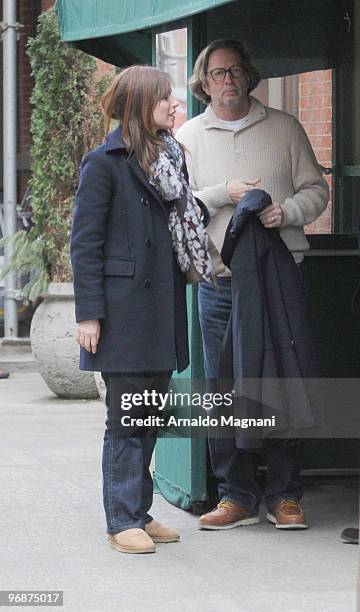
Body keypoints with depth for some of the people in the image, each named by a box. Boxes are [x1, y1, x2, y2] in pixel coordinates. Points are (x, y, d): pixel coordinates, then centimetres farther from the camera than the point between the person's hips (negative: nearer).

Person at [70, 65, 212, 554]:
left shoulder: (170, 158, 14)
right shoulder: (105, 163, -7)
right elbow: (85, 241, -9)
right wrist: (88, 313, -14)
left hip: (162, 307, 7)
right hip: (123, 308, -7)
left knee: (150, 417, 10)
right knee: (126, 419, -3)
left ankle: (139, 513, 18)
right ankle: (123, 522, 4)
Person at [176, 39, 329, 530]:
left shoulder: (283, 127, 9)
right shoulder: (188, 136, 9)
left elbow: (316, 189, 8)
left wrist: (287, 211, -11)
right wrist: (224, 194, -11)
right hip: (219, 281, 1)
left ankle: (284, 495, 8)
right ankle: (237, 495, 10)